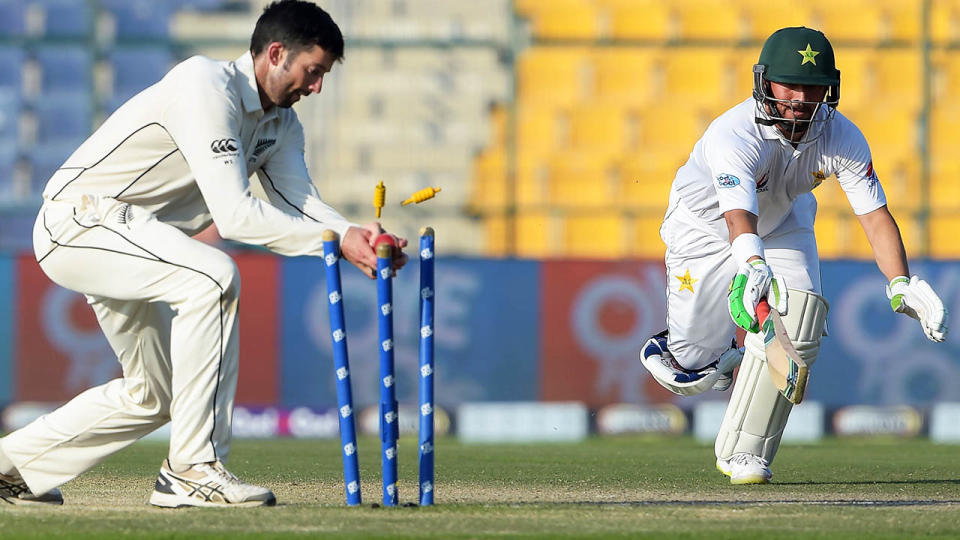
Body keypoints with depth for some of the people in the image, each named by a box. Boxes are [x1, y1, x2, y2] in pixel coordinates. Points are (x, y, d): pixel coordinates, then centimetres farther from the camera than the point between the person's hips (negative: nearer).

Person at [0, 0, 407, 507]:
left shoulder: (281, 124, 8)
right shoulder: (205, 86, -23)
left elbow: (300, 204, -5)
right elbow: (233, 214, -30)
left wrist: (357, 236, -25)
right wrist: (334, 242, -32)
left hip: (128, 244, 10)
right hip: (80, 221, -10)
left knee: (154, 394, 15)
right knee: (213, 276, -31)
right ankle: (194, 468, -27)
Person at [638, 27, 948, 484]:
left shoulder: (842, 137, -25)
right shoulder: (732, 135, -39)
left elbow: (875, 215, -29)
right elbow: (739, 215, -54)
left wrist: (900, 285, -46)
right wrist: (752, 266, -76)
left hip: (782, 226, 3)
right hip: (707, 227, -3)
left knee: (796, 323, -22)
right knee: (695, 370, -4)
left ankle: (743, 454, -8)